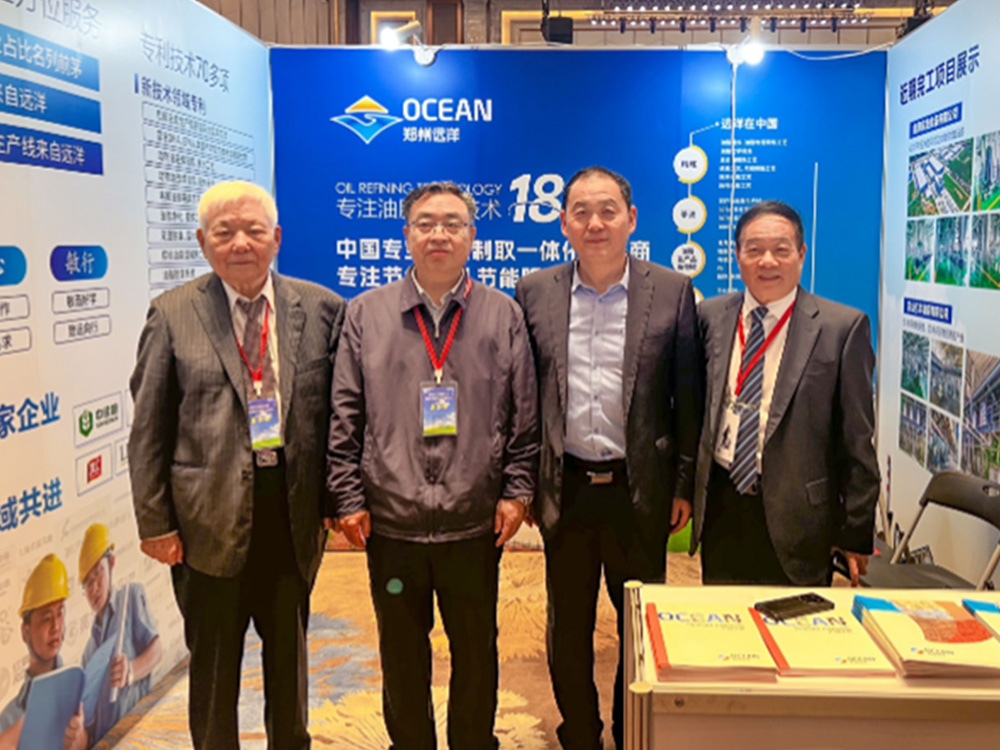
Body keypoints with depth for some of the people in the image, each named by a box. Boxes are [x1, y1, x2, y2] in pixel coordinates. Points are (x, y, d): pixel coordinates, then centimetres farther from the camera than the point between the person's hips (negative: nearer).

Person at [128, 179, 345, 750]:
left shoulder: (321, 309, -1)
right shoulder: (172, 314, -3)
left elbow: (339, 412, 2)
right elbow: (149, 428, -2)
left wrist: (336, 500, -1)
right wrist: (155, 522, -5)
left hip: (293, 511, 1)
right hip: (208, 520, -1)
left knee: (290, 652, 20)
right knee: (213, 662, 16)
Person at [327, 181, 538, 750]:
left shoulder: (504, 315, 2)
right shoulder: (366, 314, 2)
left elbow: (525, 416, 3)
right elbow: (345, 418, 2)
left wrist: (517, 492, -1)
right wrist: (349, 499, -1)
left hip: (475, 522, 0)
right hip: (390, 521, 0)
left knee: (477, 653, 15)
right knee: (402, 655, 16)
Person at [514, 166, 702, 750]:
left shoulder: (673, 292, -2)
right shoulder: (534, 293, 1)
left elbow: (687, 397, 1)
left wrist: (684, 485, 0)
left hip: (640, 489, -1)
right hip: (565, 489, 1)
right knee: (567, 630, 15)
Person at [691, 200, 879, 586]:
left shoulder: (843, 327, -5)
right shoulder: (710, 316, 5)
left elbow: (857, 441, -4)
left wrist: (856, 533, -3)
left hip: (796, 515, -3)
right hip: (720, 508, 3)